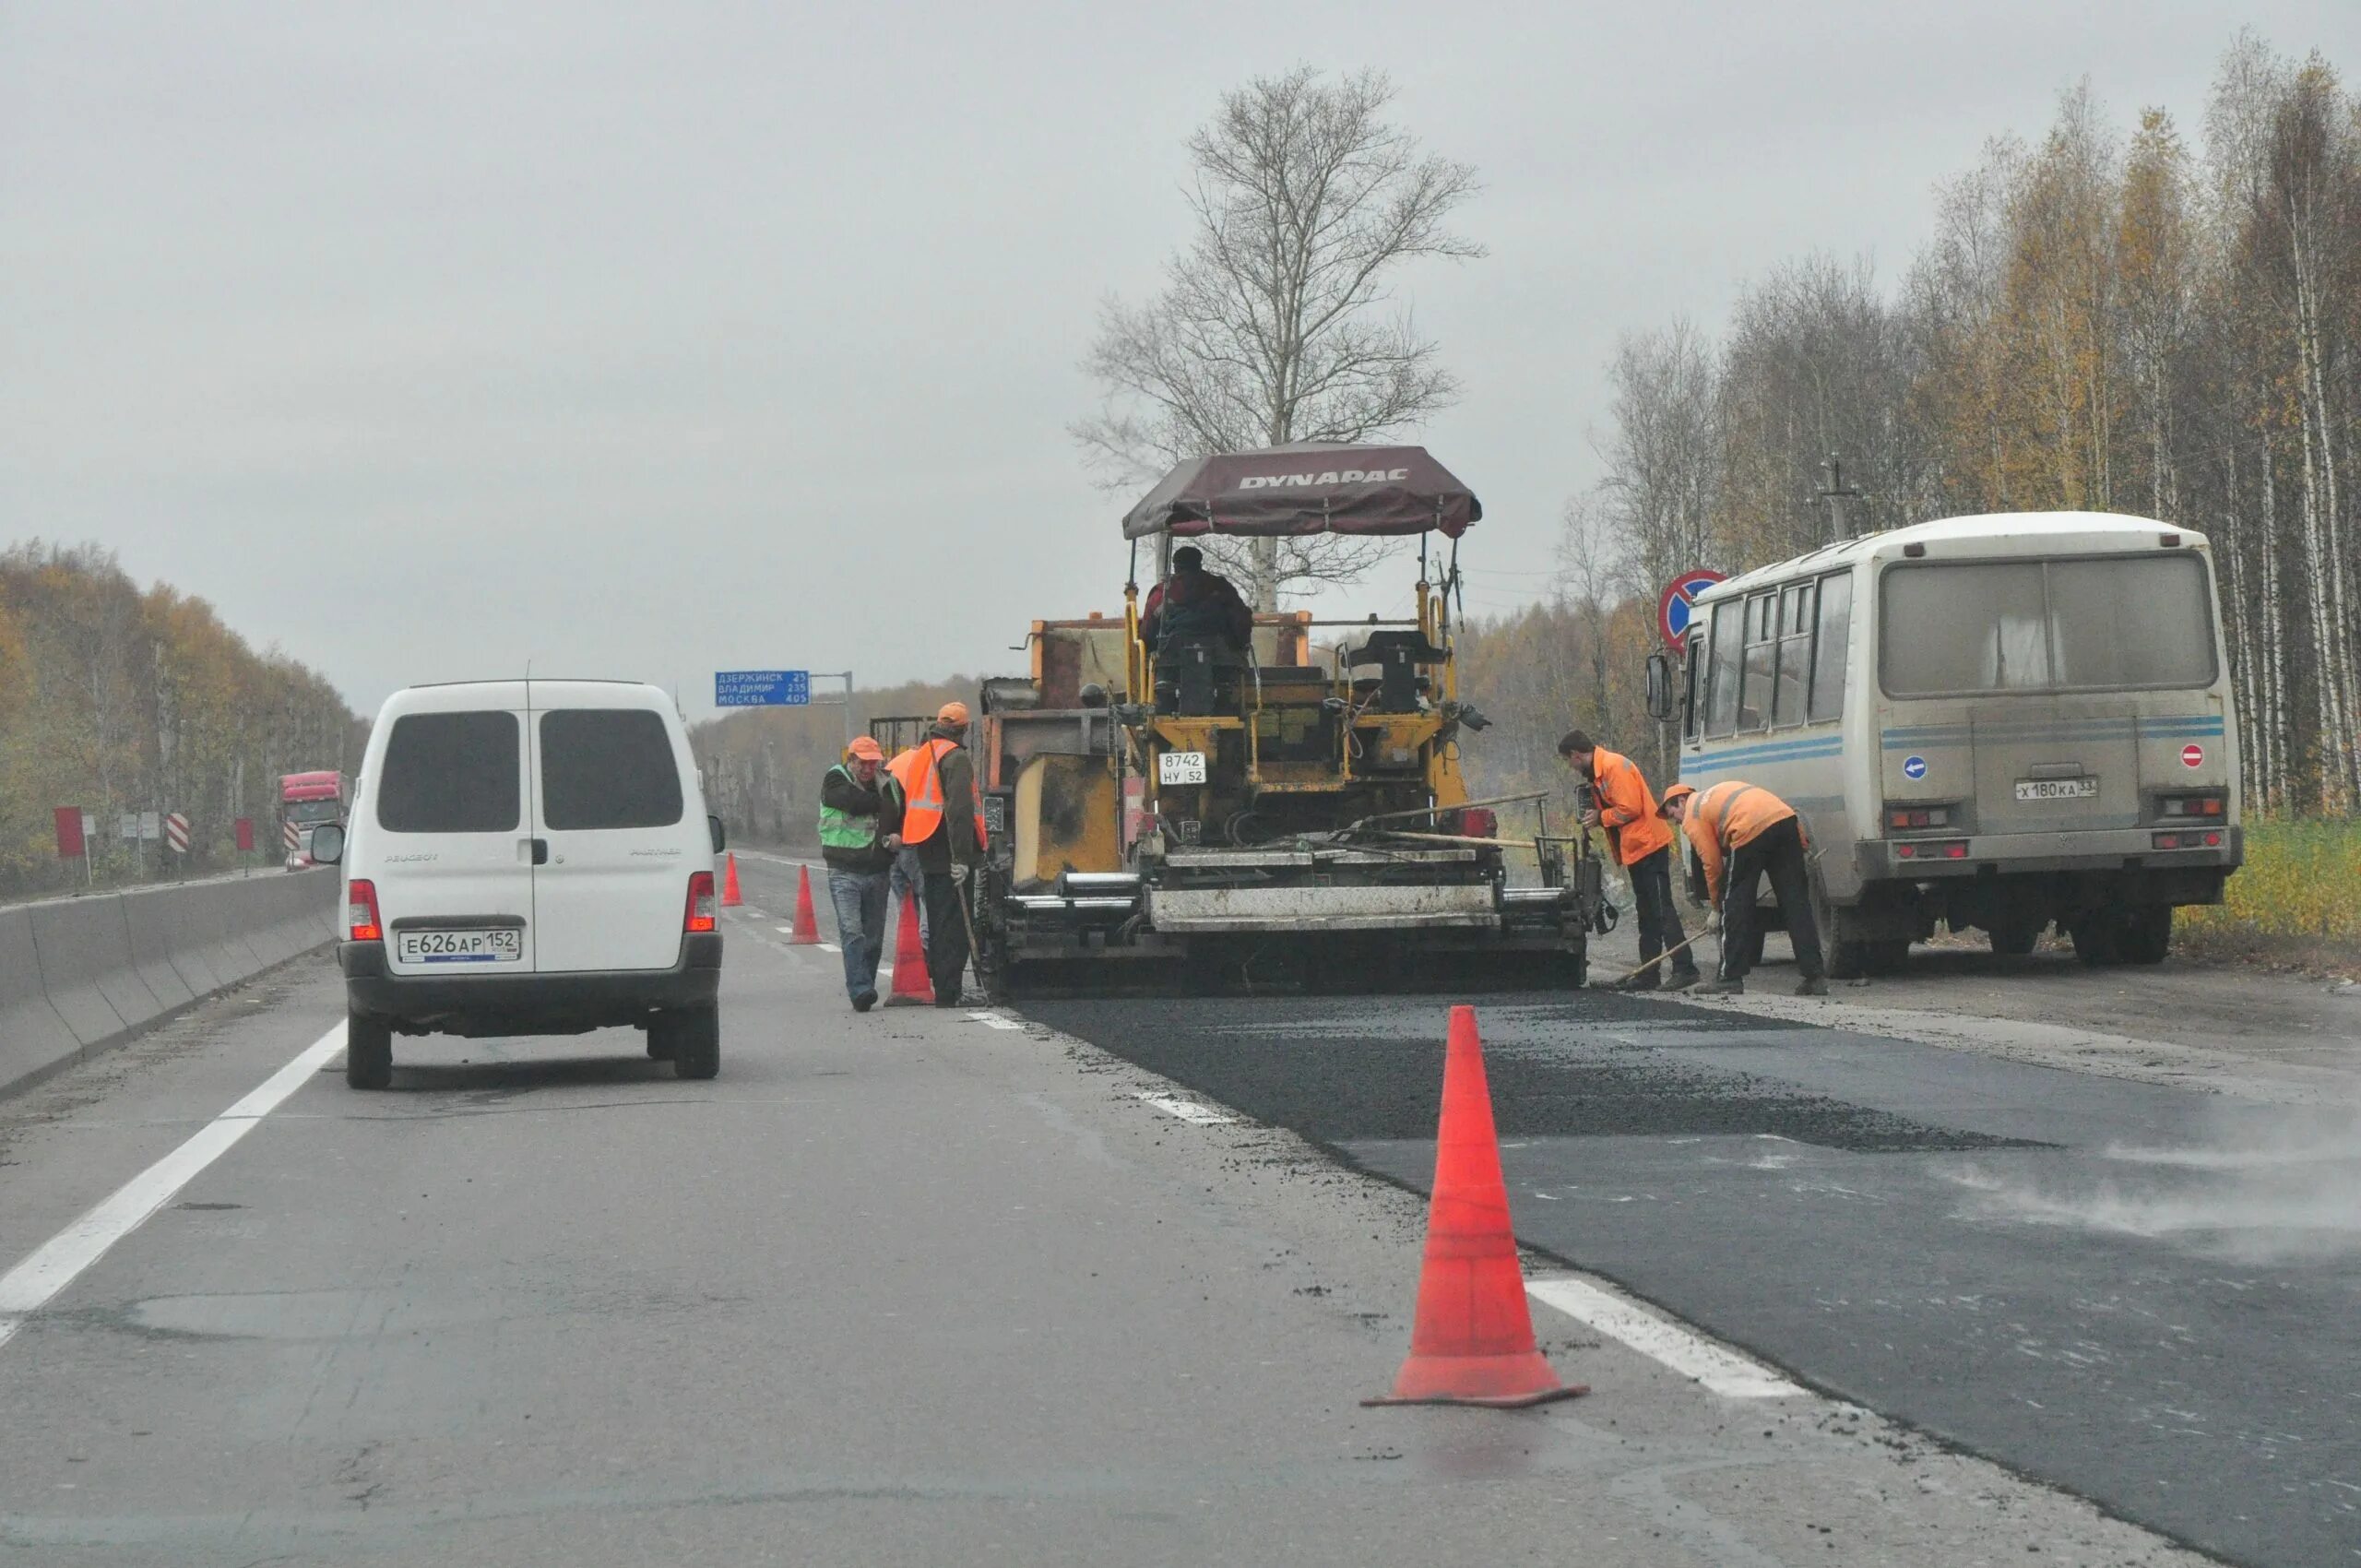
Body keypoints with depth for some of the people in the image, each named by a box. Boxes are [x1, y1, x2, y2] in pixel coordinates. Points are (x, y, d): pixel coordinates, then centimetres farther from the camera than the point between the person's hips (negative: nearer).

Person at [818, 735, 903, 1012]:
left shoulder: (889, 784, 12)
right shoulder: (835, 781, -2)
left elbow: (905, 817, 19)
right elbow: (856, 802, -21)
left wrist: (899, 836, -3)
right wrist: (884, 803, -5)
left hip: (877, 872, 5)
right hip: (845, 872, -5)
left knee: (874, 937, 6)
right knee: (852, 932, -15)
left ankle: (864, 990, 15)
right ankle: (860, 990, -21)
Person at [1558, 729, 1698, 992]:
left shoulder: (1614, 766, -16)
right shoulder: (1598, 771, 16)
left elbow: (1630, 808, -21)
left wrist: (1601, 818, -9)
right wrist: (1594, 816, 1)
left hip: (1648, 846, -11)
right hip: (1635, 849, 11)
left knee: (1661, 911, -12)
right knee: (1646, 914, 12)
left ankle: (1685, 969, -14)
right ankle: (1648, 974, 16)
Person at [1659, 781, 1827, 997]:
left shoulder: (1692, 818, 15)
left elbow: (1712, 863, 11)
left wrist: (1715, 906, 21)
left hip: (1751, 832, -7)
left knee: (1735, 907, 8)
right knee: (1796, 905, 7)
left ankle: (1730, 978, 11)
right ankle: (1816, 977, 4)